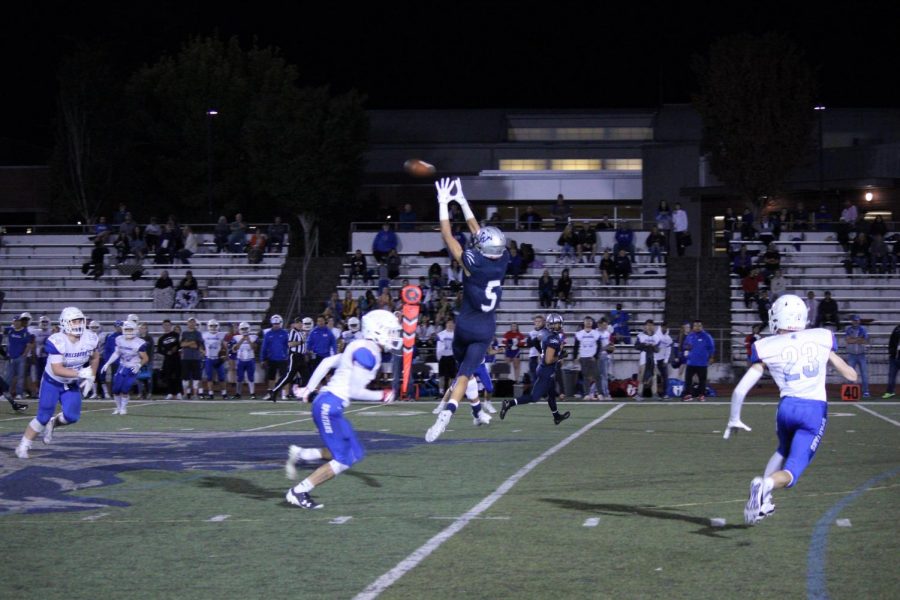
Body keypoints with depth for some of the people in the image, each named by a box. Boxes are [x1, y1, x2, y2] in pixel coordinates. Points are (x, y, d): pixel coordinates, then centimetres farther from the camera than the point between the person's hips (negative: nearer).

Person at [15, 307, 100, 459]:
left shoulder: (90, 339, -13)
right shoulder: (56, 342, -29)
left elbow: (95, 358, 9)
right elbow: (57, 370, -31)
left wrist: (90, 378, 3)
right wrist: (80, 373, -40)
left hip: (72, 385, 4)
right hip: (52, 383, -4)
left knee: (72, 416, -11)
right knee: (43, 417, -3)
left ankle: (52, 424, 23)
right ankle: (23, 445, 15)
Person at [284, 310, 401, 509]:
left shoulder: (359, 349, 15)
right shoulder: (367, 352, -15)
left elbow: (328, 362, 22)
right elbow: (355, 391, -16)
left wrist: (309, 388, 25)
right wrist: (381, 396, -3)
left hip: (329, 405, 10)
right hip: (330, 405, -10)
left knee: (354, 454, 11)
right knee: (343, 460, -6)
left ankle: (300, 454, 13)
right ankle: (298, 492, -1)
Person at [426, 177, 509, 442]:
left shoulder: (473, 263, -17)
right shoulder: (502, 260, -5)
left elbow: (447, 236, -11)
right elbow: (478, 231, 6)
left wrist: (443, 203, -4)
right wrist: (462, 201, 13)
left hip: (466, 327, -2)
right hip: (486, 329, 2)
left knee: (464, 366, 22)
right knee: (465, 372, -3)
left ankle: (477, 410, 27)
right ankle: (446, 414, -22)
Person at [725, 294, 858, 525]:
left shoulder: (767, 349, 2)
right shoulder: (822, 339, 5)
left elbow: (740, 389, 0)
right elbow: (850, 375, 13)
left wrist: (734, 419, 16)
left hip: (787, 406, 1)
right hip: (815, 410, -1)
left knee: (784, 451, 31)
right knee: (791, 471, -1)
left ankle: (763, 500, 18)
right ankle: (767, 485, -33)